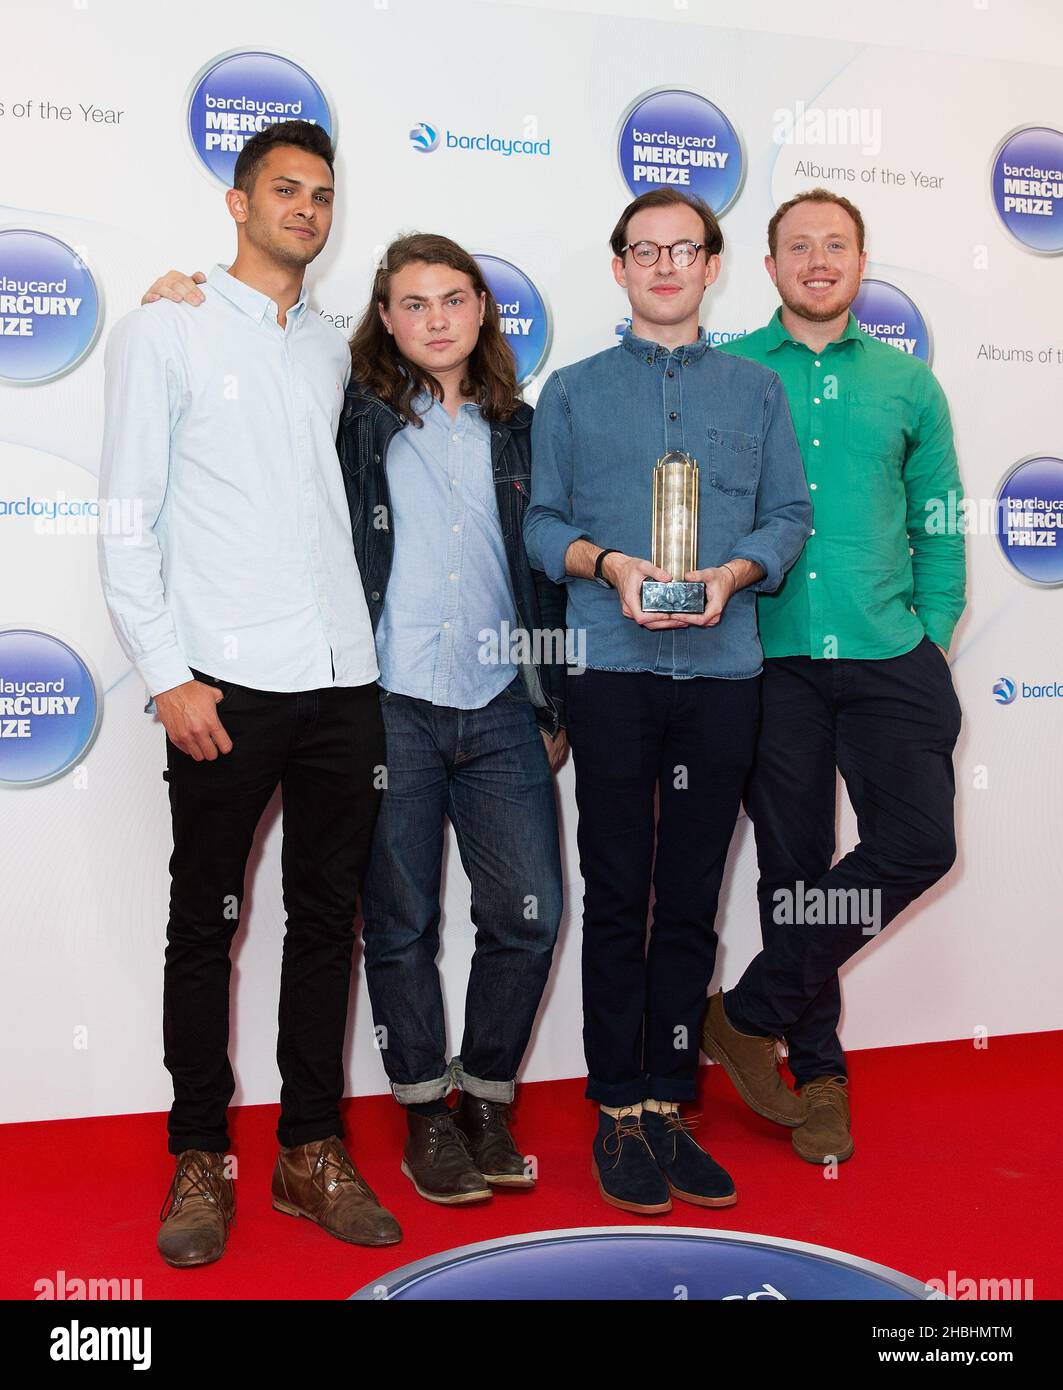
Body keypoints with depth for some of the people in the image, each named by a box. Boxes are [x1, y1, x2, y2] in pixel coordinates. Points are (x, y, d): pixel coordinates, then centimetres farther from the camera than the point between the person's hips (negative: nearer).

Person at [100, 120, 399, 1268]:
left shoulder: (334, 350, 18)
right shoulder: (167, 330, 4)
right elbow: (127, 518, -2)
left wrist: (369, 652, 11)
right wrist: (168, 675, -10)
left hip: (344, 679, 5)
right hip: (226, 681, -4)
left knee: (327, 918, 9)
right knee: (204, 923, 4)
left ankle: (312, 1152, 21)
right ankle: (199, 1161, 19)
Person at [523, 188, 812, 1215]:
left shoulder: (758, 391, 15)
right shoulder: (573, 392, 13)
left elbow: (790, 514, 8)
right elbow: (541, 522, 6)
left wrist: (734, 571, -12)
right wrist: (609, 564, -13)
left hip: (722, 668, 2)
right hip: (613, 667, -1)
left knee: (692, 899, 6)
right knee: (617, 894, 1)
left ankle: (667, 1103, 17)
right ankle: (619, 1111, 12)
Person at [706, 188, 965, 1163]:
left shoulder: (908, 382, 11)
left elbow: (940, 526, 12)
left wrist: (932, 640, 3)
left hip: (887, 654, 2)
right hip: (773, 659, -1)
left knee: (920, 842, -11)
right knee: (793, 864, 5)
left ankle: (750, 1010, 6)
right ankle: (818, 1069, 23)